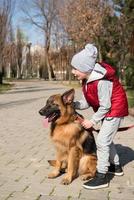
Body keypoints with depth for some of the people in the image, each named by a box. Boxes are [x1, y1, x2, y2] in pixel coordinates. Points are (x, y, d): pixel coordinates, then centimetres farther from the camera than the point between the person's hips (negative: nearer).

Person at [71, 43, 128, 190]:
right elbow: (86, 102, -2)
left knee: (102, 141, -11)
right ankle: (116, 167, 38)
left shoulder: (101, 81, -31)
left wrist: (92, 121, -16)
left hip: (115, 110, -10)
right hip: (108, 111, 10)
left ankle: (101, 178, -4)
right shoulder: (87, 79, -4)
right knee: (107, 140, 19)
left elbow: (105, 106, -25)